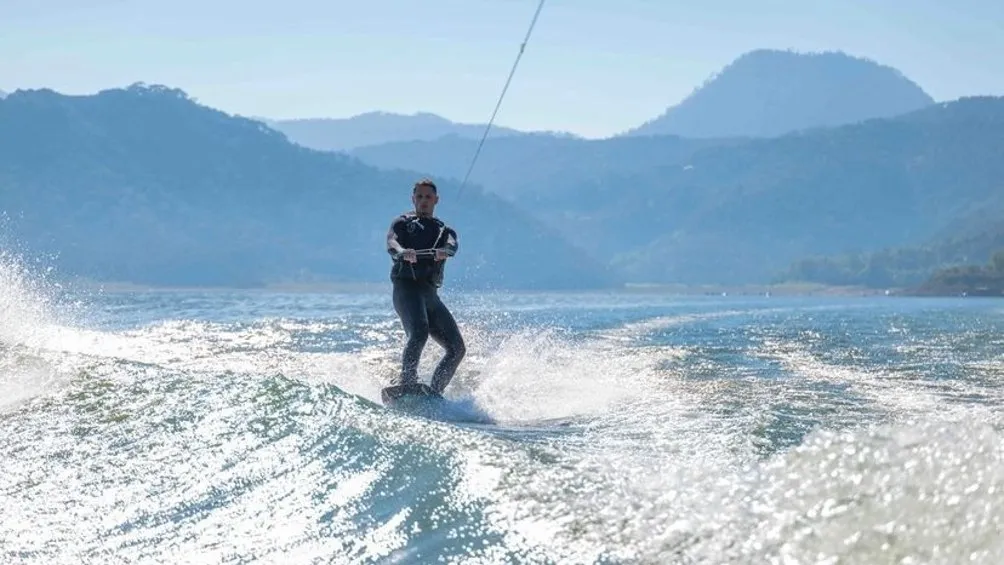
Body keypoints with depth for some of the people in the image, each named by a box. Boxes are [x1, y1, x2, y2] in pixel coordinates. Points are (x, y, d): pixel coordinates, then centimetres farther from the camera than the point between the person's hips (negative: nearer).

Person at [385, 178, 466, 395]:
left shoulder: (444, 230, 23)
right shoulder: (403, 222, 13)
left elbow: (452, 245, -2)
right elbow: (391, 242, -9)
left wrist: (444, 251, -29)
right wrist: (402, 252, -35)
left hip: (431, 294, 5)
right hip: (406, 288, -5)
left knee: (457, 348, -5)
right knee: (419, 332, -32)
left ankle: (433, 393, -3)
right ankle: (406, 383, -36)